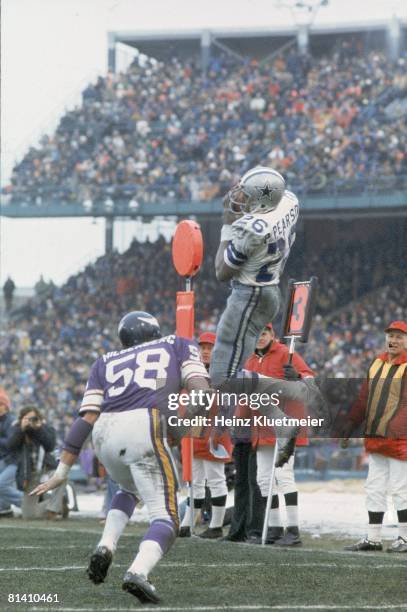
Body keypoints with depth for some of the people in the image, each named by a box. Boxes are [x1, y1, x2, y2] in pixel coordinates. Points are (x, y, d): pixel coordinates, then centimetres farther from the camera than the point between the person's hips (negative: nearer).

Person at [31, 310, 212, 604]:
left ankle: (106, 546, 11)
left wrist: (62, 471, 15)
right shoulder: (178, 346, 26)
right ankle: (138, 572, -29)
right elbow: (199, 386, 6)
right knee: (165, 518, -2)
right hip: (143, 428, -4)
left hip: (105, 435, 4)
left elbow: (87, 418, 17)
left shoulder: (106, 362, 28)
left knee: (129, 490, 34)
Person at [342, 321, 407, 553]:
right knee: (374, 488, 10)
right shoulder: (378, 364, 17)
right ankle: (373, 538, 15)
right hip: (375, 437, 7)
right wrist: (352, 423, 19)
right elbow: (365, 397, 22)